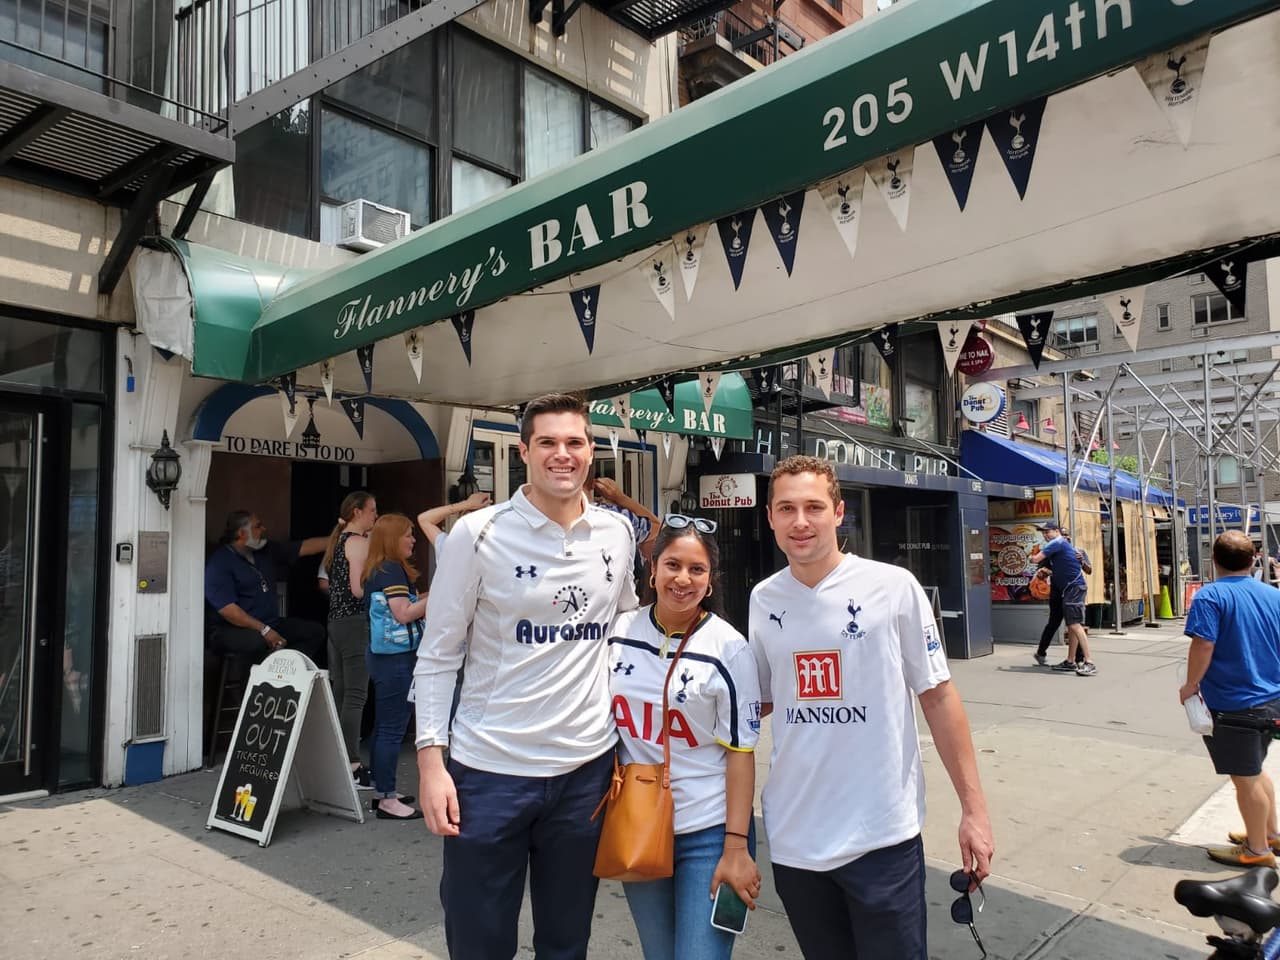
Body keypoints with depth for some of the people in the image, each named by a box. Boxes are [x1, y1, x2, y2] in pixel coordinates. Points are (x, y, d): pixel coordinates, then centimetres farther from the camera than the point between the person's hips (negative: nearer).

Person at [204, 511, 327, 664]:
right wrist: (264, 630, -24)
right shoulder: (219, 563, -11)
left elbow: (305, 547, 17)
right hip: (232, 629, -8)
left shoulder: (266, 551, 12)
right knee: (257, 642, -39)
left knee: (315, 631, -10)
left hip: (269, 624, 8)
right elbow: (227, 609, -20)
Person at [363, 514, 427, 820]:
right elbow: (403, 614, -21)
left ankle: (381, 791, 24)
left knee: (383, 726, 15)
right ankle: (387, 800, -1)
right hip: (396, 658, -10)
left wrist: (425, 601, 16)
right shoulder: (392, 569, -15)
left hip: (383, 655, 10)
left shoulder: (375, 571, 14)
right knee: (393, 728, -6)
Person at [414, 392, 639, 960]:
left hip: (587, 766, 3)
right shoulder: (478, 533, -9)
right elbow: (437, 655, -5)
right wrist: (430, 759, -11)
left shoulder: (618, 534, 3)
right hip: (490, 769, -3)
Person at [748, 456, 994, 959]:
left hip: (882, 836, -3)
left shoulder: (893, 587, -9)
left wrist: (973, 808, -4)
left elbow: (938, 696, -4)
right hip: (793, 837, 4)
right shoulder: (763, 600, 1)